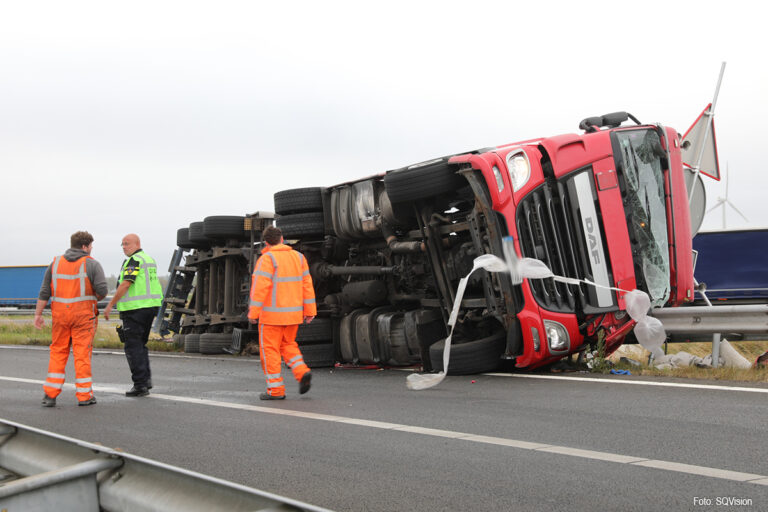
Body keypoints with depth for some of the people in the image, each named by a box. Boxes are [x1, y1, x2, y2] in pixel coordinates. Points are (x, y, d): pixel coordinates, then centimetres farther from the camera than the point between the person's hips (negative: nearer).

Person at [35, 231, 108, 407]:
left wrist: (38, 314, 8)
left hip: (60, 313, 3)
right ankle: (84, 395, 3)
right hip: (83, 314, -3)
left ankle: (50, 394, 6)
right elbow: (102, 290, -12)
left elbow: (44, 291, 5)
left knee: (58, 352, 11)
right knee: (82, 353, 1)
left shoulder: (55, 263, 8)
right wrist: (93, 299, 9)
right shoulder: (91, 264, -3)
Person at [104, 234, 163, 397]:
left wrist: (110, 305, -14)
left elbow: (125, 284, -18)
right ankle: (146, 378, 16)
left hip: (135, 308, -9)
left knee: (133, 347, -3)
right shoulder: (150, 260, 17)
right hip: (151, 306, 9)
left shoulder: (134, 261, -12)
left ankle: (140, 385, -5)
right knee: (141, 344, 19)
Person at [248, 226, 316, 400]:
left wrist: (253, 312, -14)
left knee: (269, 350, 3)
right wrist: (309, 310, 8)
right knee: (288, 344, 22)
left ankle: (276, 390, 3)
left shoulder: (267, 259, -11)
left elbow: (260, 287, -17)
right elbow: (306, 284, 6)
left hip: (273, 314, -6)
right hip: (293, 313, 6)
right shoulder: (298, 257, 7)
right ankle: (302, 372, 1)